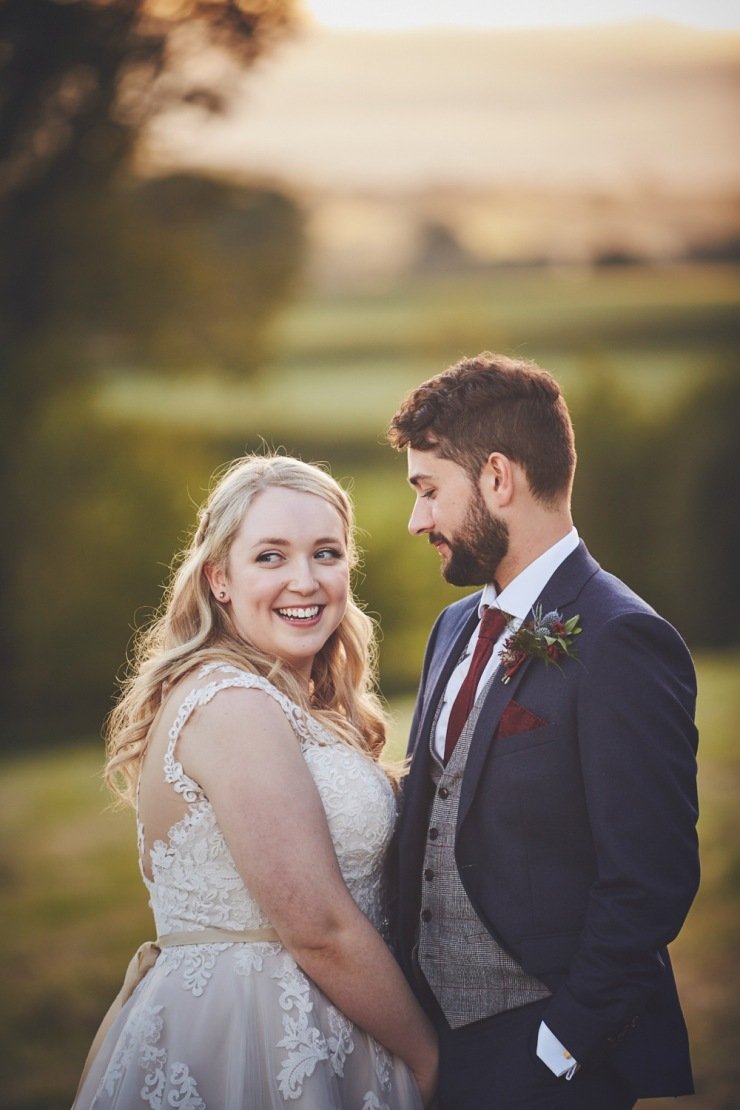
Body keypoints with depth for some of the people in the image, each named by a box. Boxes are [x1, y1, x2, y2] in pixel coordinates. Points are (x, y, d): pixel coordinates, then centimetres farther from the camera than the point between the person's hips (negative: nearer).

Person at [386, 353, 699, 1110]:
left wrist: (559, 1046, -17)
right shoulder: (456, 628, 10)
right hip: (434, 1033, 8)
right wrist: (410, 1031, 5)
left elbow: (648, 881, -20)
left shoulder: (619, 643, -16)